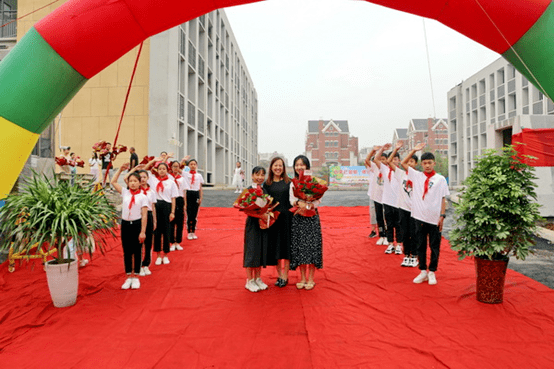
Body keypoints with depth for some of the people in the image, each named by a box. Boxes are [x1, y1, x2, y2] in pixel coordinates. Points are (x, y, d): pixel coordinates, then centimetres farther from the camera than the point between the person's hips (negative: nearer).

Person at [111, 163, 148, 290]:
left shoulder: (142, 197, -5)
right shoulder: (125, 193, 5)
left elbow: (144, 215, -8)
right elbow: (113, 182, 10)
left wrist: (143, 232, -12)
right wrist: (120, 169, 5)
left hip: (137, 224, -3)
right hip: (125, 224, 3)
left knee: (137, 251, 6)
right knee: (126, 251, 9)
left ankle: (136, 277, 17)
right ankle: (129, 276, 19)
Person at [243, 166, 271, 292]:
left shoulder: (265, 190, 9)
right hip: (252, 222, -5)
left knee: (262, 250, 9)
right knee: (252, 250, -1)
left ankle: (258, 278, 22)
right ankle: (249, 280, 11)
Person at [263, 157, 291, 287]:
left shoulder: (289, 182, 4)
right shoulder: (267, 184, 8)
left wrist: (294, 215, -7)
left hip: (287, 217, -1)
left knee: (286, 245, 1)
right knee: (275, 246, 5)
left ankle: (285, 276, 11)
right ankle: (279, 275, 18)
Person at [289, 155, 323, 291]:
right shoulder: (293, 183, 9)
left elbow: (318, 200, -5)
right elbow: (291, 199, 1)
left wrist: (309, 206, -23)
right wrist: (299, 203, -19)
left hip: (312, 216, -3)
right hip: (297, 218, 3)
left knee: (311, 246, -3)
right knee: (299, 246, 4)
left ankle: (311, 279, 8)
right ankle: (302, 278, 16)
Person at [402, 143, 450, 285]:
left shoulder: (440, 179, 1)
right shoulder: (417, 176, 5)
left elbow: (443, 198, 2)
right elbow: (404, 163, 5)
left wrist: (442, 216, -4)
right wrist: (414, 150, 1)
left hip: (435, 218, -2)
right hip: (419, 217, 2)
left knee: (434, 246, 7)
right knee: (421, 245, 9)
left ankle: (432, 272, 19)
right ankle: (423, 271, 20)